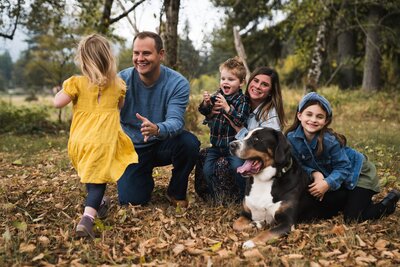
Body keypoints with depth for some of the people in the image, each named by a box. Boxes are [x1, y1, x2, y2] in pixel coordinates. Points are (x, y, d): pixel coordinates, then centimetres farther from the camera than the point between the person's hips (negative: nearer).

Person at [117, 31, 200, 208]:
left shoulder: (178, 83, -18)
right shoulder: (122, 79, -13)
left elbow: (176, 121, -30)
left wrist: (157, 129, -53)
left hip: (163, 145, 0)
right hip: (132, 148, 1)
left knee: (190, 142, -32)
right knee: (131, 200, -15)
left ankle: (176, 193, -4)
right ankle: (145, 178, 24)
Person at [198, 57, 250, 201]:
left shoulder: (242, 100, -10)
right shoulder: (217, 95, 3)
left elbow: (241, 121, -23)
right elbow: (205, 112, 8)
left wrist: (227, 107, -32)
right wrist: (205, 103, -14)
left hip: (233, 144, -4)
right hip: (216, 143, 5)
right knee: (207, 169, -3)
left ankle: (244, 196, 4)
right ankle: (214, 197, 18)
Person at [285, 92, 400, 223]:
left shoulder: (330, 140, -32)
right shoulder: (292, 138, -20)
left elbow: (343, 167, -24)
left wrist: (328, 183, -39)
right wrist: (314, 173, -30)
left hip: (359, 172, -6)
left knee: (352, 218, -9)